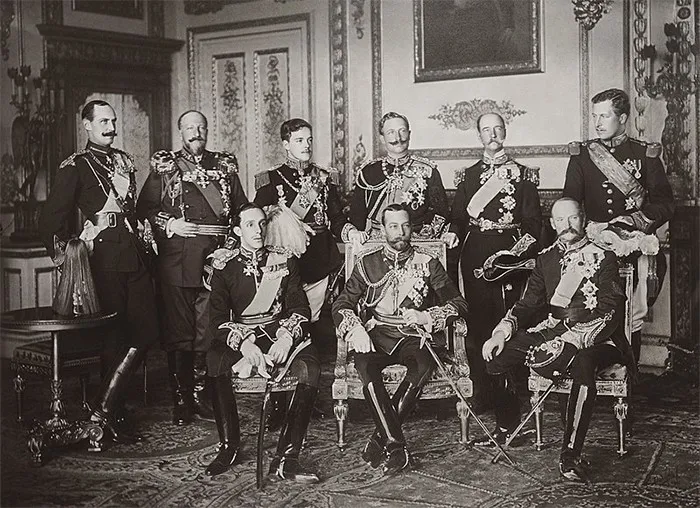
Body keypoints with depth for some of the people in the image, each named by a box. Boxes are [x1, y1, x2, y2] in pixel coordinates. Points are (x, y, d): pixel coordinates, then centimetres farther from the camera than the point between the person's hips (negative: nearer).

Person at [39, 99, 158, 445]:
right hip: (103, 259, -6)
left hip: (134, 256, 6)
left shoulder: (124, 161, 18)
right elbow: (51, 220, -4)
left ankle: (108, 406, 11)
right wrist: (63, 257, -6)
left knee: (146, 331, 1)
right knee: (116, 338, -2)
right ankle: (105, 412, 11)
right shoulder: (75, 167, -2)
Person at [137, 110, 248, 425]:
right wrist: (169, 225, -8)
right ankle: (181, 402, 6)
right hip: (177, 260, -2)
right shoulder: (164, 166, 9)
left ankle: (200, 395, 13)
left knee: (209, 332, 2)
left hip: (216, 257, 2)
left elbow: (242, 208, 17)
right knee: (179, 334, -1)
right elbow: (144, 208, 6)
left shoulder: (225, 166, 16)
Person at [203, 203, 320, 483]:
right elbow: (218, 319, -3)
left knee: (309, 365, -32)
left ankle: (286, 458, -31)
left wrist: (286, 339, -17)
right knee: (214, 360, -34)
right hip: (240, 337, 0)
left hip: (281, 335, 1)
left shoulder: (285, 261, 11)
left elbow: (300, 309, 4)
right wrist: (244, 343, -22)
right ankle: (228, 445, -18)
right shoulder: (225, 266, 7)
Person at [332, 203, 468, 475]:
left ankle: (381, 438, -24)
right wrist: (355, 328, -12)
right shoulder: (367, 264, 15)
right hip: (376, 335, 0)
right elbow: (341, 305, 9)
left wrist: (425, 317, -10)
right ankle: (396, 445, -32)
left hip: (413, 337, 0)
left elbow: (458, 303, 6)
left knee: (424, 364, -35)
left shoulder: (427, 264, 12)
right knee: (365, 365, -34)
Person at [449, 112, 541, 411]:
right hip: (476, 256, 2)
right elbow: (458, 218, 14)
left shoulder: (523, 174, 11)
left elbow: (533, 222, 6)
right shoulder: (469, 175, 16)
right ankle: (481, 394, 3)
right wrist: (454, 235, -5)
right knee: (477, 324, -2)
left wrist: (522, 251, -7)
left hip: (512, 254, -1)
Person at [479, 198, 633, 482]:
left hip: (592, 338, -5)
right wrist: (503, 330, -7)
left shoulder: (603, 258, -1)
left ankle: (570, 455, -31)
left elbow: (610, 311, -11)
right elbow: (529, 303, 13)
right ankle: (506, 427, 9)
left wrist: (570, 341, -23)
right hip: (551, 330, 5)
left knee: (583, 364, -38)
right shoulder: (546, 258, 16)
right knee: (497, 350, -11)